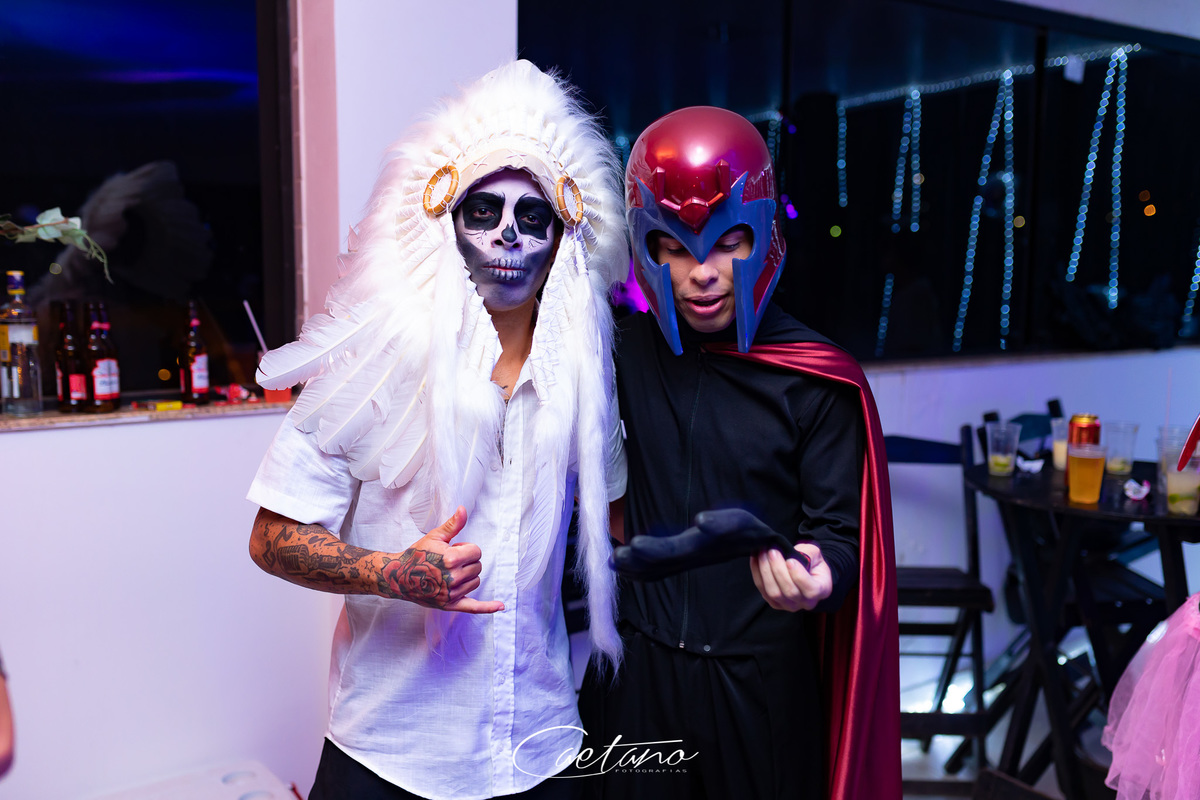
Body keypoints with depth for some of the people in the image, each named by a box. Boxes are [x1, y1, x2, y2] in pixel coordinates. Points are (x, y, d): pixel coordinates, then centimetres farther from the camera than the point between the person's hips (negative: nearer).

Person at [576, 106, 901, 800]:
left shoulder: (819, 380, -11)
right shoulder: (625, 351, -3)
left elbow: (840, 531, -9)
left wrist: (818, 574, -30)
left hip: (764, 682, -2)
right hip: (635, 668, 3)